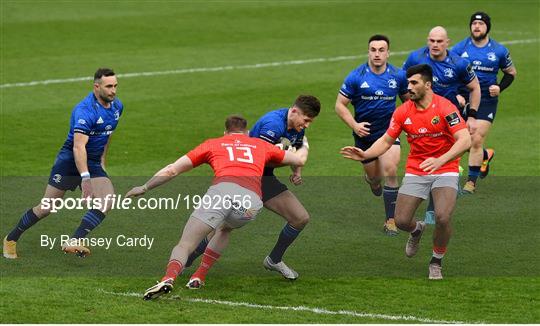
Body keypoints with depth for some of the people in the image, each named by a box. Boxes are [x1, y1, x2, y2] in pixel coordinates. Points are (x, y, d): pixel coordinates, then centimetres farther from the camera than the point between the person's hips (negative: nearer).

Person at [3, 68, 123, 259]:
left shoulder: (117, 106, 2)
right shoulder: (85, 111, -24)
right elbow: (78, 146, -34)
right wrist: (85, 178, -43)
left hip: (93, 163, 6)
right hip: (70, 160, -6)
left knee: (107, 201, -19)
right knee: (47, 207, -2)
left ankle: (73, 243, -22)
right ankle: (11, 240, 19)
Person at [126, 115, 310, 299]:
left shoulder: (213, 144, 30)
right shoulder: (261, 145, 34)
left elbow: (172, 170, 28)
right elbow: (300, 160, 45)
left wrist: (145, 188, 40)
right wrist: (304, 146, 68)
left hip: (223, 189, -2)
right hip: (252, 201, 2)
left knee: (184, 246, -2)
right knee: (224, 228, 35)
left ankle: (168, 279, -32)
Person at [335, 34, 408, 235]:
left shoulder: (398, 76, -4)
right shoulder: (356, 77, -11)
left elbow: (408, 100, 14)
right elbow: (340, 105, -6)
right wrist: (354, 125, -18)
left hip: (389, 130, 0)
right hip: (365, 133, 0)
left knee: (390, 170, -20)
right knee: (374, 177, 11)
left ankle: (391, 221, -12)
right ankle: (372, 179, 54)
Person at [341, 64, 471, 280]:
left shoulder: (445, 108, -17)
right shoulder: (403, 112, -2)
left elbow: (464, 140, -25)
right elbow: (386, 141, 7)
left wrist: (440, 160, -39)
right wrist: (365, 155, -12)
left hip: (445, 170, -4)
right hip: (415, 171, 4)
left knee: (443, 217, -24)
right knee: (401, 220, -6)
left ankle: (437, 262, 4)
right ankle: (417, 230, 35)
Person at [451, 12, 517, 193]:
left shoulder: (499, 51, -1)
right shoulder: (460, 48, -2)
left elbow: (511, 72, 12)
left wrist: (500, 87, -6)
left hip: (487, 101, -2)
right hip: (463, 99, 2)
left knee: (476, 140, -10)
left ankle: (471, 181, 1)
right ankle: (486, 155, 39)